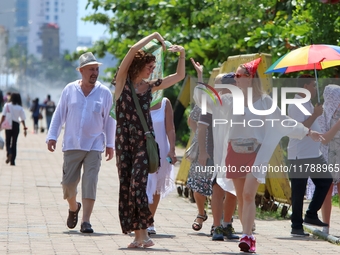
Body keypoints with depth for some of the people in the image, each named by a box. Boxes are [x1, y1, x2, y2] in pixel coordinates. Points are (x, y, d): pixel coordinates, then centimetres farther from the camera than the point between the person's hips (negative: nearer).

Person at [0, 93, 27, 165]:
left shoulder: (7, 105, -3)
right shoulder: (20, 108, -1)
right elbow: (22, 119, -1)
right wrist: (25, 128, 5)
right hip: (16, 125, 1)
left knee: (8, 141, 10)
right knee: (14, 143, 8)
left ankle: (9, 153, -21)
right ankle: (12, 161, 7)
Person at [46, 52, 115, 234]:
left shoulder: (104, 93, 3)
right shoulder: (70, 90, 3)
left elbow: (109, 121, 7)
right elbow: (59, 115, 8)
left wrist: (110, 144, 6)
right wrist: (52, 136, 2)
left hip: (94, 145, -1)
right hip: (72, 144, 1)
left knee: (90, 183, -9)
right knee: (68, 182, 5)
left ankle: (86, 221, -8)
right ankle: (73, 208, 34)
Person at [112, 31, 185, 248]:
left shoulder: (150, 86, 11)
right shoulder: (123, 81, 2)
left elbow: (180, 76, 19)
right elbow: (133, 50, -9)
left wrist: (182, 54, 8)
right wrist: (154, 36, -1)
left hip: (144, 141, 1)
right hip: (124, 140, 0)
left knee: (138, 185, -13)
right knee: (126, 187, -2)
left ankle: (144, 232, -11)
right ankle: (137, 234, 2)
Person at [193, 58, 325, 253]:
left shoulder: (264, 101, 3)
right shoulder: (229, 100, 8)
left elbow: (284, 121, 8)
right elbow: (202, 99, 7)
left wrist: (308, 132, 7)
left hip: (256, 154, -3)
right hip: (234, 154, 3)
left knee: (249, 195, -15)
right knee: (241, 197, 4)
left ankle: (247, 237, -18)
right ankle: (248, 237, 11)